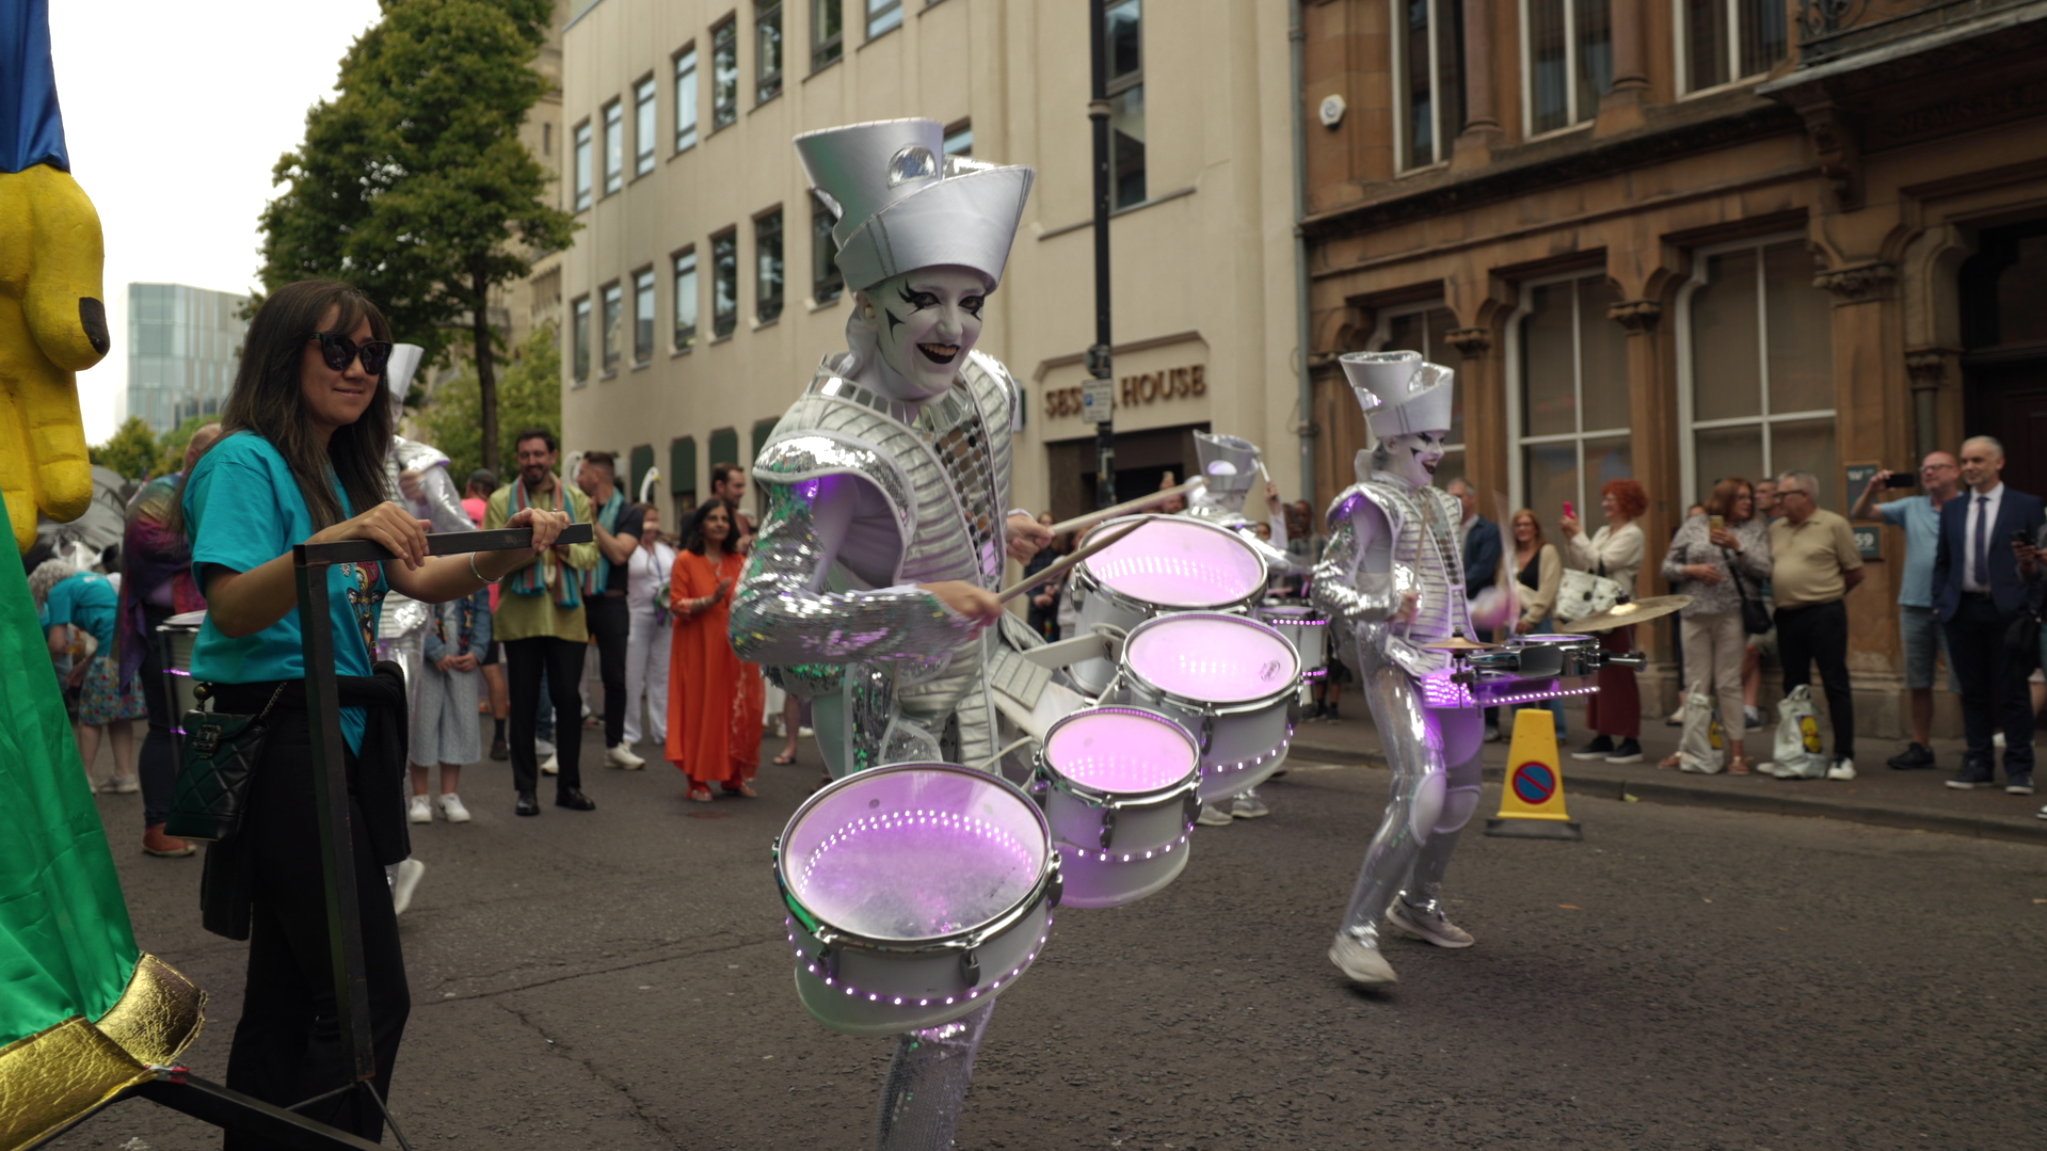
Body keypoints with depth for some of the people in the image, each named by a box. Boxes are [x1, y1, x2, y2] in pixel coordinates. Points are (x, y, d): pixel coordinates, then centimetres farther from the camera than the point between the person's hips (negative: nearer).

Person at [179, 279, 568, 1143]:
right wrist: (331, 542, -37)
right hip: (280, 738, -9)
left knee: (289, 992, 15)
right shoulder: (246, 461, -10)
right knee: (371, 998, -9)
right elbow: (232, 609, -21)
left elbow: (420, 580, 12)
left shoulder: (342, 473, 17)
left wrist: (507, 550, -5)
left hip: (337, 740, 9)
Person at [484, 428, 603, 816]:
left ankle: (569, 785, 13)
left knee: (569, 701, 3)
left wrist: (564, 546, -15)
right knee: (524, 704, 4)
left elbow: (591, 555, 4)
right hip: (520, 616, -1)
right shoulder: (501, 500, 5)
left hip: (567, 614, 1)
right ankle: (526, 788, 12)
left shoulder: (576, 500, 10)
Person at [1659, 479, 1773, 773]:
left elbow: (1763, 570, -3)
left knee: (1729, 683, 1)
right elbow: (1668, 566, 9)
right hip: (1695, 613, 1)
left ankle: (1736, 752, 8)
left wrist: (1736, 546, -14)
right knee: (1697, 683, 6)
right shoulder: (1694, 525, 8)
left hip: (1732, 613, -1)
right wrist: (1693, 570, -9)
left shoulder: (1756, 529, 8)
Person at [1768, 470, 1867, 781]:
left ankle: (1844, 757, 0)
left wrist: (1824, 590, 7)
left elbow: (1855, 572, 0)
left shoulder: (1833, 525, -3)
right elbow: (1768, 570, 19)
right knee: (1793, 687, 11)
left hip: (1824, 614, -6)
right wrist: (1787, 592, 6)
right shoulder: (1776, 530, 13)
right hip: (1787, 615, 6)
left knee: (1835, 685, -3)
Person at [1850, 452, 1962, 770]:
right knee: (1918, 683, 11)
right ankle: (1921, 747, 20)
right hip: (1914, 606, 5)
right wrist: (1872, 490, -6)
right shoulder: (1912, 507, 12)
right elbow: (1859, 514, 12)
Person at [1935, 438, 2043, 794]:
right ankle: (1979, 764, 14)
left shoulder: (2026, 506, 2)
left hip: (2007, 611, -3)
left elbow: (2041, 558, 0)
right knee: (1973, 693, 8)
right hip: (1963, 612, 3)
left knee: (2011, 693, 0)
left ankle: (2019, 768, 7)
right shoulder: (1952, 509, 12)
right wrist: (1941, 603, 5)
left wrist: (2032, 608, -7)